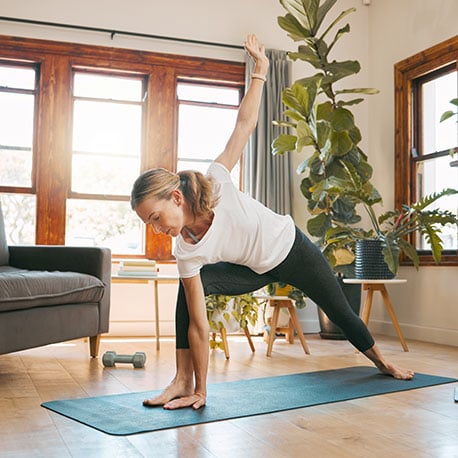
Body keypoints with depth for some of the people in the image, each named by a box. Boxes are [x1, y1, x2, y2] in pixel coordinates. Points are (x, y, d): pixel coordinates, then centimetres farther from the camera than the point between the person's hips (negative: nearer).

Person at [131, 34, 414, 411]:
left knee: (340, 312, 17)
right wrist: (201, 390, -24)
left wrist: (260, 69, -22)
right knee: (191, 288, -22)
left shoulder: (215, 183, -33)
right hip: (258, 270, 1)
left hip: (291, 248, -1)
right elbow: (197, 324, -26)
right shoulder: (187, 254, -26)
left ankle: (381, 361, 48)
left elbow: (245, 123, -23)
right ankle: (184, 382, -12)